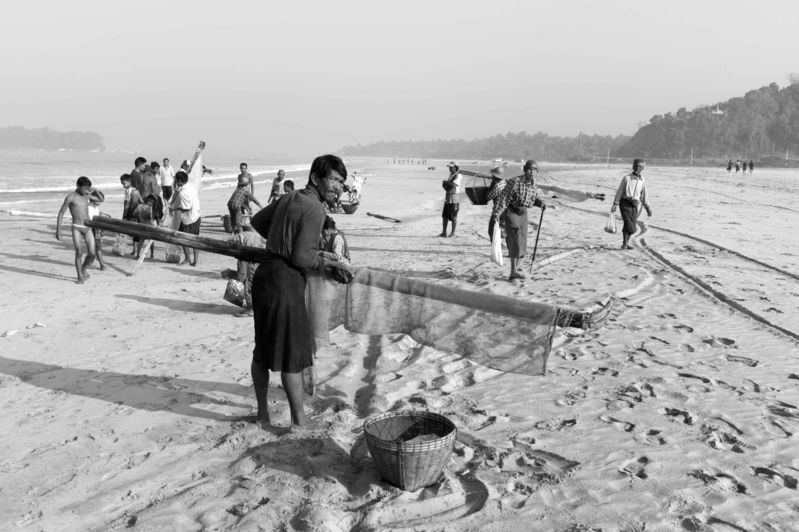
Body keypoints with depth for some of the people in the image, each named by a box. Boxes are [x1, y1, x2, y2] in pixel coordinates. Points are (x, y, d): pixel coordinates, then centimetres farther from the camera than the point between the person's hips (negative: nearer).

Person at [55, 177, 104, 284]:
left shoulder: (87, 195, 10)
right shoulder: (70, 198, -5)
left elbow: (102, 200, 24)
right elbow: (61, 213, -2)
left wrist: (95, 191, 6)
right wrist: (58, 230, -6)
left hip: (88, 228, 4)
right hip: (76, 228, -4)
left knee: (91, 253, -4)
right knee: (79, 252, -10)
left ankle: (84, 268, 25)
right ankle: (80, 276, 4)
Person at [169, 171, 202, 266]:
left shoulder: (182, 193, -20)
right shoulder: (192, 188, 3)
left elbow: (187, 208, -23)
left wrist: (175, 209, -12)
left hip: (188, 220, -7)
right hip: (197, 217, 8)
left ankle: (187, 259, 16)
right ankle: (196, 260, 15)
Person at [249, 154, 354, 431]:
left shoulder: (288, 198, 11)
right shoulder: (315, 209, -15)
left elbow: (258, 220, 24)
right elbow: (301, 258, -19)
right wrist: (332, 263, -6)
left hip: (264, 273, 9)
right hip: (285, 281, -9)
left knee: (263, 348, 16)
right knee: (292, 353, 4)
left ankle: (262, 413, 29)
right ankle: (298, 419, 17)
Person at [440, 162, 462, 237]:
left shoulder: (458, 176, -8)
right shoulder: (450, 175, 16)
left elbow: (453, 185, -22)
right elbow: (444, 184, 18)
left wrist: (446, 182, -9)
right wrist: (445, 184, -5)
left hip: (453, 198, -8)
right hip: (447, 197, 8)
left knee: (453, 217, 0)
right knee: (445, 216, 8)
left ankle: (453, 233, 8)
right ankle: (444, 232, 14)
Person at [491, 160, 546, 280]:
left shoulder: (534, 184, 0)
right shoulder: (515, 181, -20)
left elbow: (534, 198, 17)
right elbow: (503, 198, -20)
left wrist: (541, 203, -5)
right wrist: (496, 214, -27)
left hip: (523, 213, 7)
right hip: (511, 212, -7)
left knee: (522, 242, 10)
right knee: (515, 240, -15)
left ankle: (517, 265, 27)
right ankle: (513, 271, -15)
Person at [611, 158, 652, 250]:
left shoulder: (642, 180, 9)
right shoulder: (627, 178, -5)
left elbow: (643, 196, 17)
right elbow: (620, 191, -2)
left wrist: (647, 207, 16)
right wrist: (615, 204, -6)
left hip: (635, 204, 4)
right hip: (625, 202, -4)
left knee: (633, 227, 3)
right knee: (628, 223, -16)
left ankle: (627, 243, 20)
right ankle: (624, 244, -3)